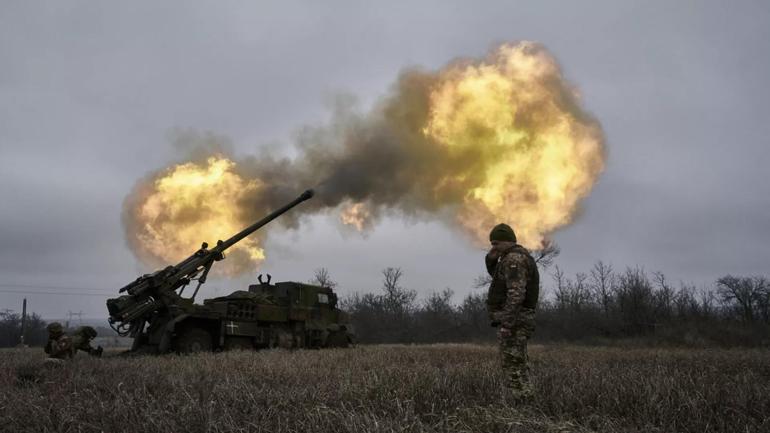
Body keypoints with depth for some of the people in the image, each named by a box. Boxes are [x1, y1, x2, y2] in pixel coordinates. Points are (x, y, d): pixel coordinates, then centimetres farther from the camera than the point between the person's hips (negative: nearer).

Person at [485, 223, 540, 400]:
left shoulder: (513, 259, -15)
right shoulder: (518, 256, 19)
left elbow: (516, 293, -25)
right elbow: (497, 276, 33)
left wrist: (506, 324, -28)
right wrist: (491, 259, 12)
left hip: (512, 321, -10)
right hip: (516, 321, 10)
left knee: (514, 367, -8)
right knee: (518, 366, 13)